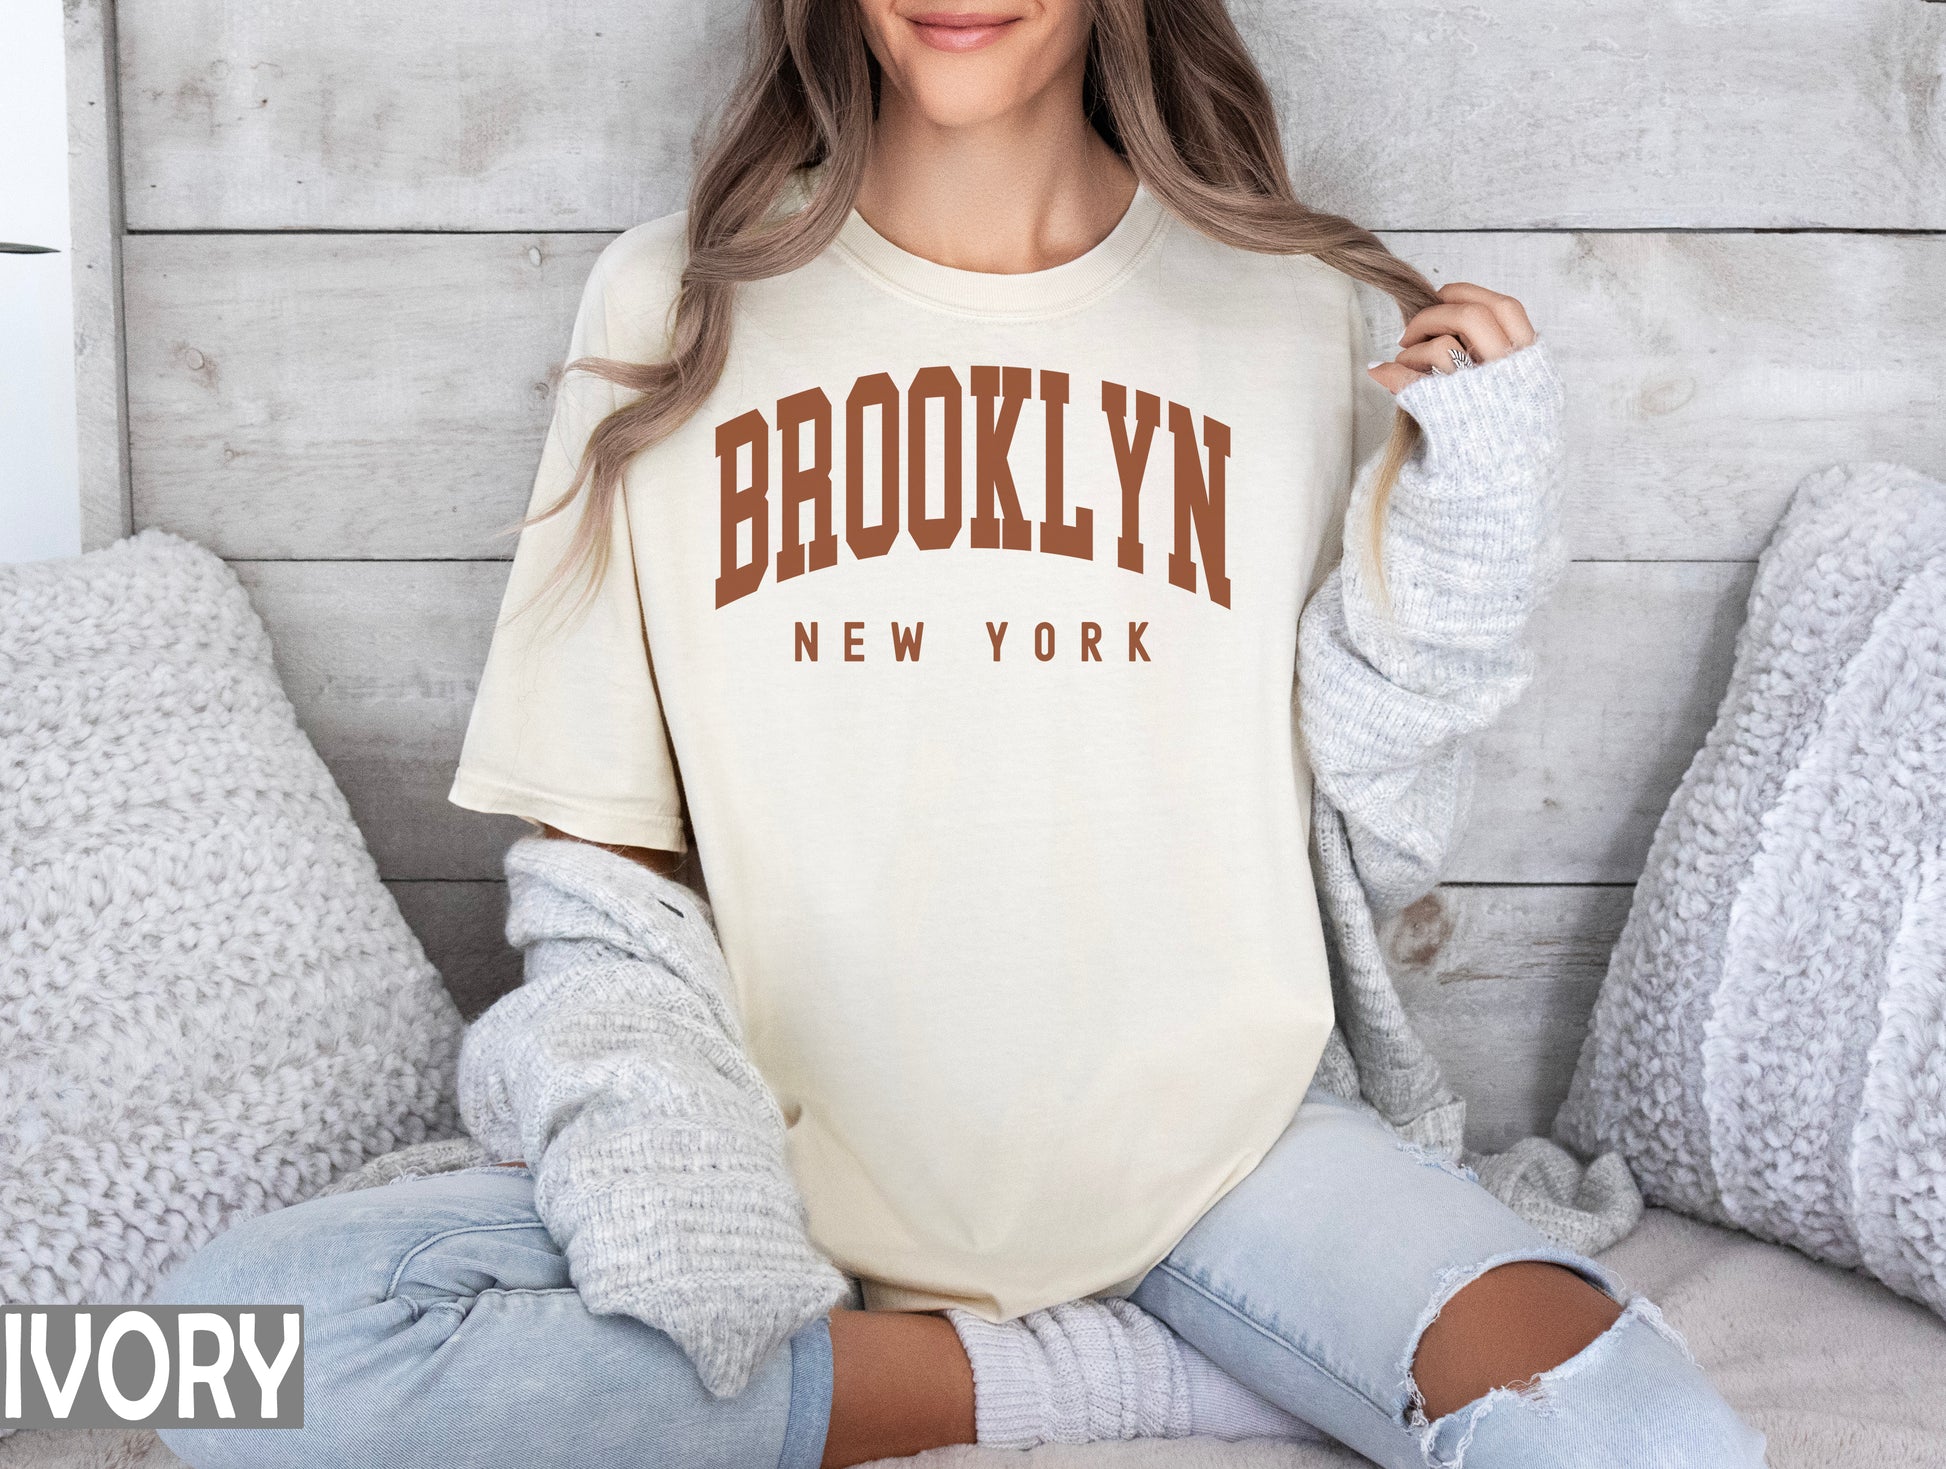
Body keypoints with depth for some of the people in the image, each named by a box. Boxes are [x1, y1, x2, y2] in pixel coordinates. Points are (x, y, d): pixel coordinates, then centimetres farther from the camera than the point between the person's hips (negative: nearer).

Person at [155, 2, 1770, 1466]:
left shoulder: (1293, 307, 1)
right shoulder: (673, 300, 0)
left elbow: (1379, 845, 5)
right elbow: (597, 843, 3)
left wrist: (1461, 550, -11)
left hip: (1213, 1149, 0)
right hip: (793, 1155, 2)